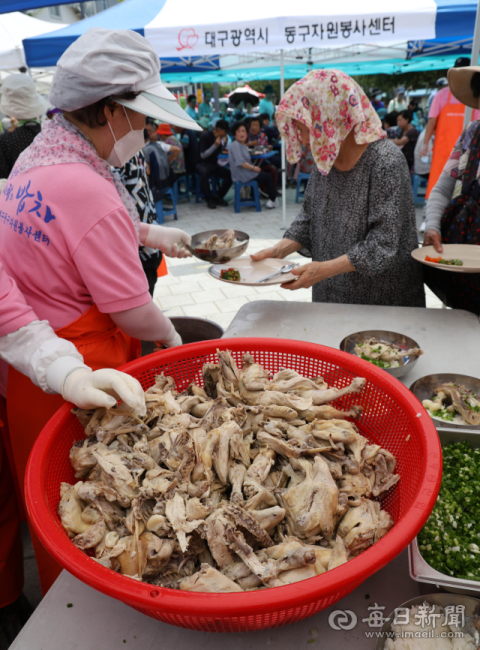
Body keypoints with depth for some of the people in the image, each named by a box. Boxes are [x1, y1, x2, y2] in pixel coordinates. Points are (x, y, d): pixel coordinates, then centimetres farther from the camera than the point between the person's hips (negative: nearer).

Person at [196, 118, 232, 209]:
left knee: (230, 174, -16)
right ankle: (210, 199, -24)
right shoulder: (205, 136, -13)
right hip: (202, 164, -6)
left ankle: (218, 197, -1)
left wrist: (224, 143, -3)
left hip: (214, 164, 6)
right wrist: (215, 145, -25)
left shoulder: (221, 137, 7)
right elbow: (203, 155, -17)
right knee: (204, 173, -40)